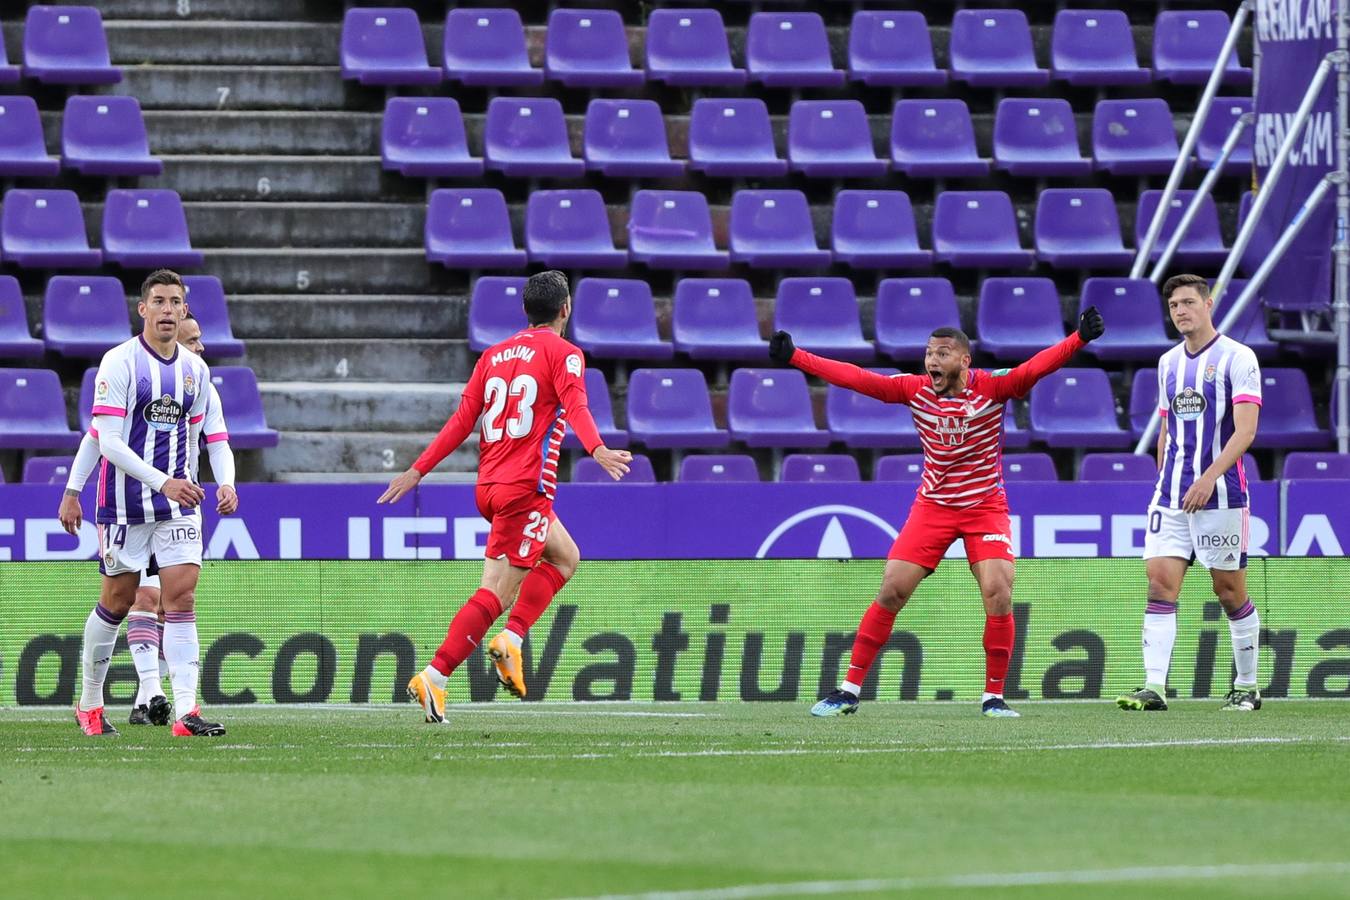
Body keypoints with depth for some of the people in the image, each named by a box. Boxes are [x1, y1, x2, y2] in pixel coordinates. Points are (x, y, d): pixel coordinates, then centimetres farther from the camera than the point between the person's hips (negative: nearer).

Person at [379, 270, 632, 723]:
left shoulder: (495, 355, 15)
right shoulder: (563, 353, -3)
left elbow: (462, 420, 11)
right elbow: (575, 407, -21)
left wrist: (418, 470, 12)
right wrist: (598, 450, -35)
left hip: (489, 485, 8)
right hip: (526, 487, -8)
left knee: (565, 557, 24)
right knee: (497, 592, -9)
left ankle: (510, 640, 7)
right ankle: (434, 678, -18)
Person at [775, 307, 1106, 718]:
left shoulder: (992, 386, -13)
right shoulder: (915, 389, -6)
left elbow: (1038, 366, -26)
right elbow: (856, 378, -6)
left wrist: (1080, 338, -41)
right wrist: (794, 356, -9)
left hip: (985, 506, -2)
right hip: (932, 506, 2)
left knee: (998, 594, -16)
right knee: (891, 591, -5)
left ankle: (993, 696, -2)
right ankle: (849, 691, 3)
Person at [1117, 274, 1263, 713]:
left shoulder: (1237, 358, -5)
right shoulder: (1169, 362, 14)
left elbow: (1245, 431, -13)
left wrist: (1209, 477, -23)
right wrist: (1164, 479, 16)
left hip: (1220, 494, -5)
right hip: (1171, 495, 5)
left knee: (1230, 590, 2)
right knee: (1160, 581, -8)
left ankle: (1246, 688, 15)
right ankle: (1154, 688, -14)